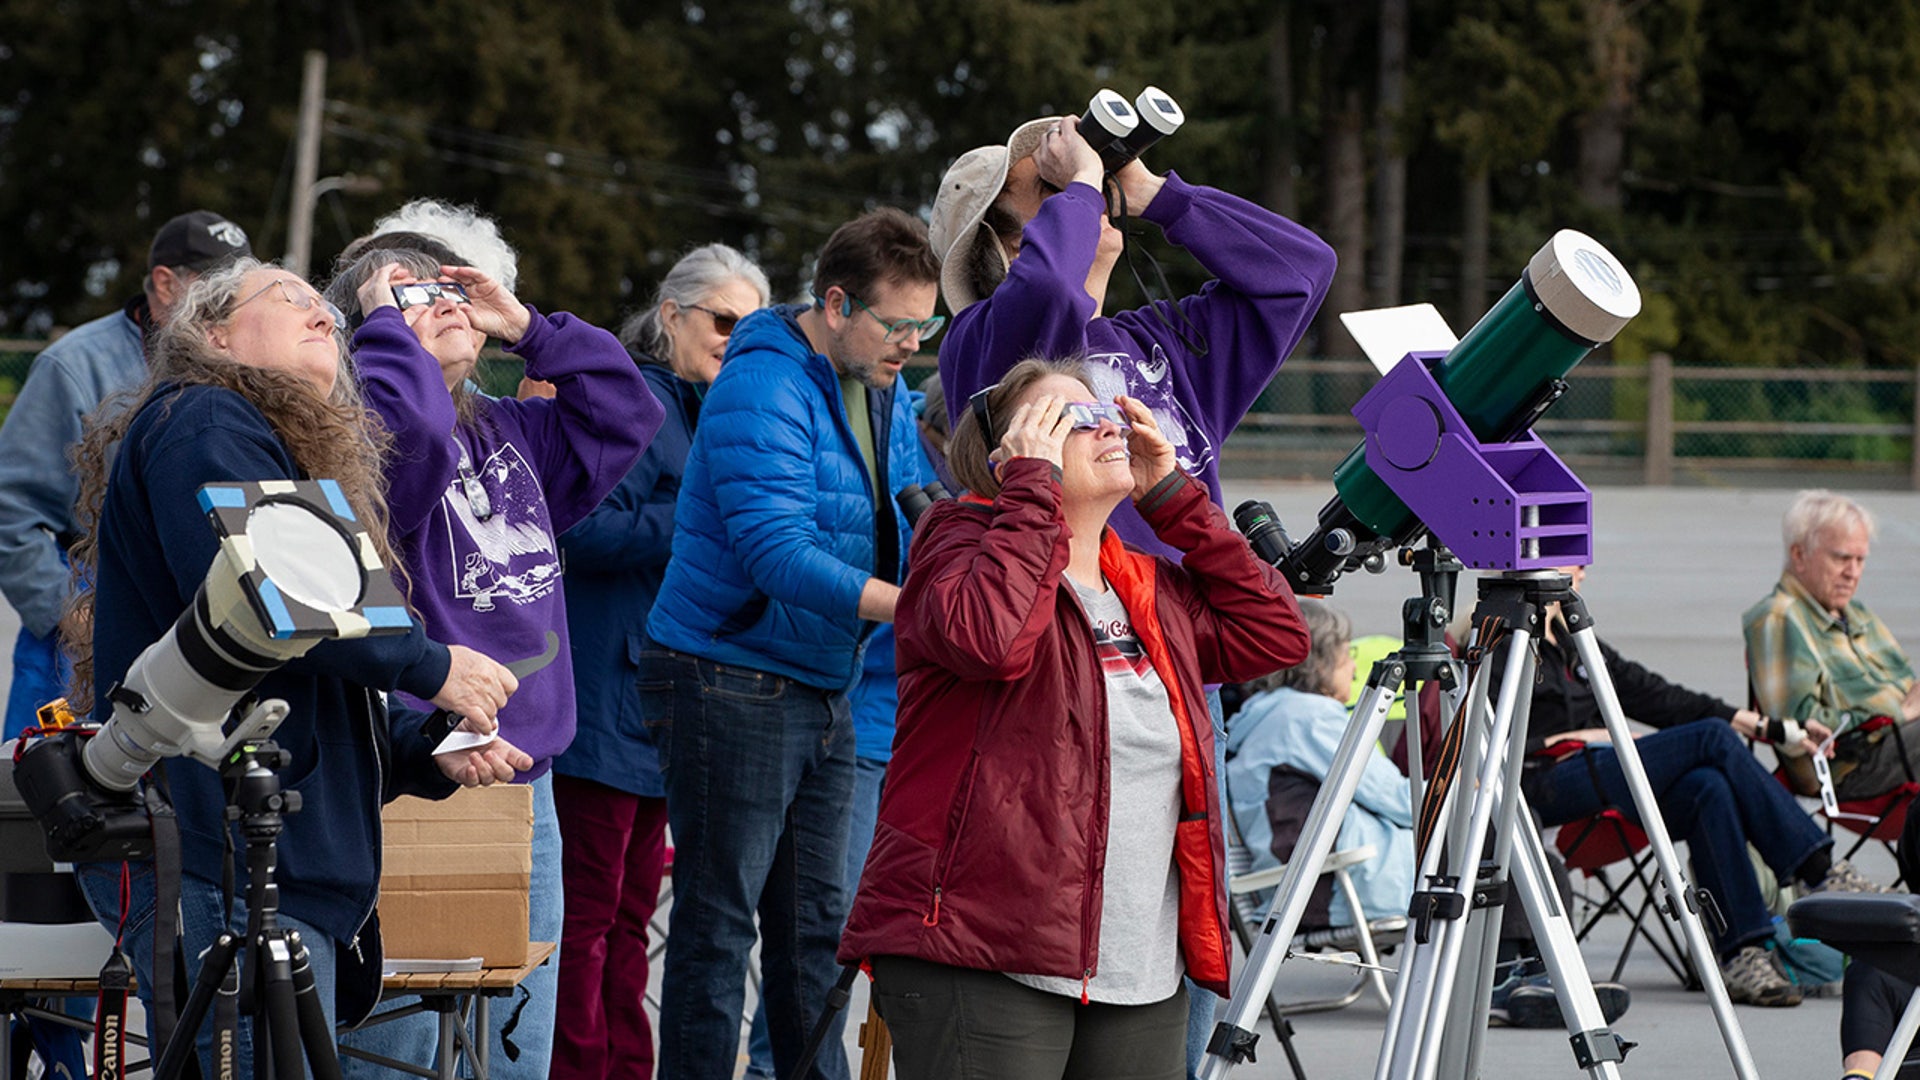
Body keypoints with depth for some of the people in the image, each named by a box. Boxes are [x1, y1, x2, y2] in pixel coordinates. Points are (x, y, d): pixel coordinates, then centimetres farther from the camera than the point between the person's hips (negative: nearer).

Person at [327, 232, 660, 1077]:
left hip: (524, 778, 8)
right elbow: (406, 432, -30)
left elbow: (625, 412, 23)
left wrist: (527, 329, 15)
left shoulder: (512, 432, 17)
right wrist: (386, 325, -13)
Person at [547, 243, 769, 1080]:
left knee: (631, 908, 11)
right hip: (607, 689, -9)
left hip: (664, 689, 9)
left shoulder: (711, 411, 18)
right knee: (590, 907, -7)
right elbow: (591, 530, -20)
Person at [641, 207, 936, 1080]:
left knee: (815, 921, 12)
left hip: (824, 687, 9)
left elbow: (914, 512, 15)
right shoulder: (765, 390, -19)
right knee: (718, 923, -4)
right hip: (731, 686, -9)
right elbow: (775, 551, -28)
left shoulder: (883, 390, 10)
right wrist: (908, 605, -34)